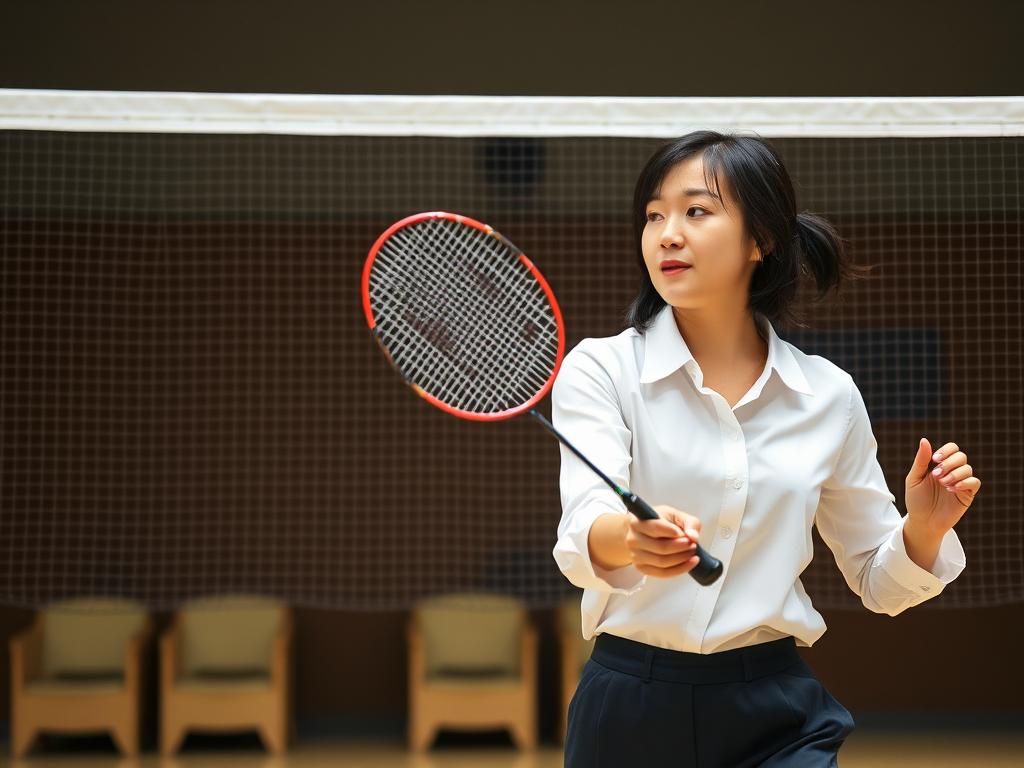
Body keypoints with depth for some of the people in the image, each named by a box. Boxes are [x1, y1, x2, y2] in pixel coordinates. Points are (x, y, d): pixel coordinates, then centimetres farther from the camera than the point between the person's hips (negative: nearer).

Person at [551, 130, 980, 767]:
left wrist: (924, 528, -11)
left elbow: (879, 582, 10)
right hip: (630, 708, -1)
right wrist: (633, 538, -44)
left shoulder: (830, 394, 1)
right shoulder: (600, 369, -5)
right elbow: (582, 534, -22)